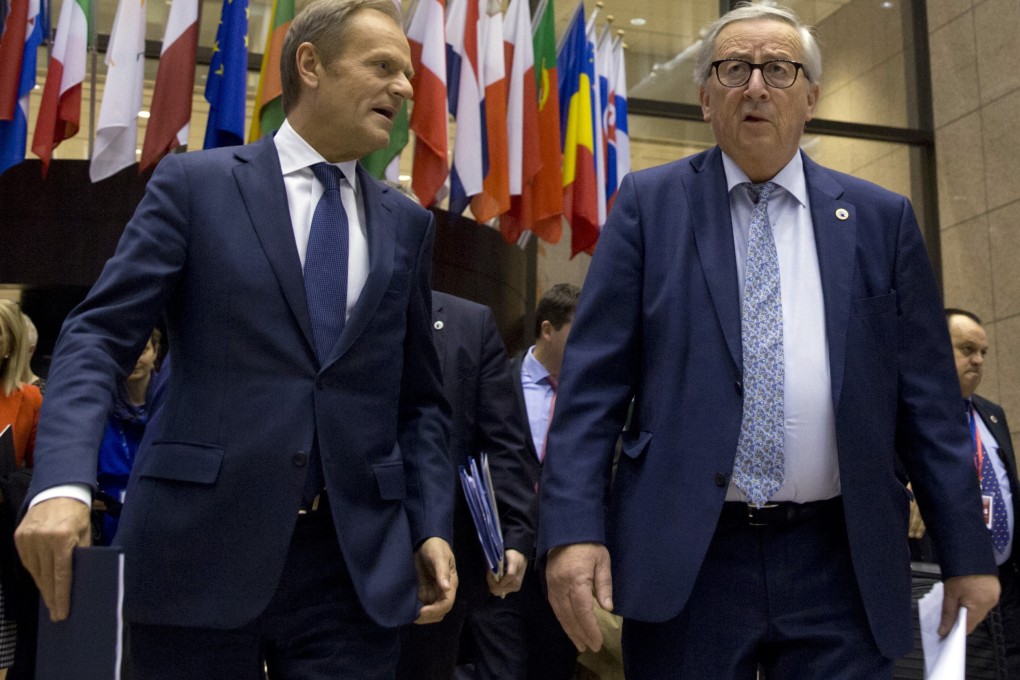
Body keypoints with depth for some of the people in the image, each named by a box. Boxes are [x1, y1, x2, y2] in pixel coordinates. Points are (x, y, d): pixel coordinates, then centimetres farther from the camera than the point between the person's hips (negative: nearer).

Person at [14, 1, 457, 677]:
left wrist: (432, 527, 4)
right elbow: (99, 337, -4)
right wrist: (63, 482, -19)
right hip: (200, 546, -3)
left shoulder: (408, 224, 13)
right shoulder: (195, 184, 3)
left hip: (357, 564, 3)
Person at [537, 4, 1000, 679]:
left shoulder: (882, 218, 9)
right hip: (685, 557, -1)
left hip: (839, 561, 2)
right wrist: (574, 525, -11)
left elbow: (927, 397, 9)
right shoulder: (650, 204, 5)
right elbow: (593, 378, -1)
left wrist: (967, 550, 7)